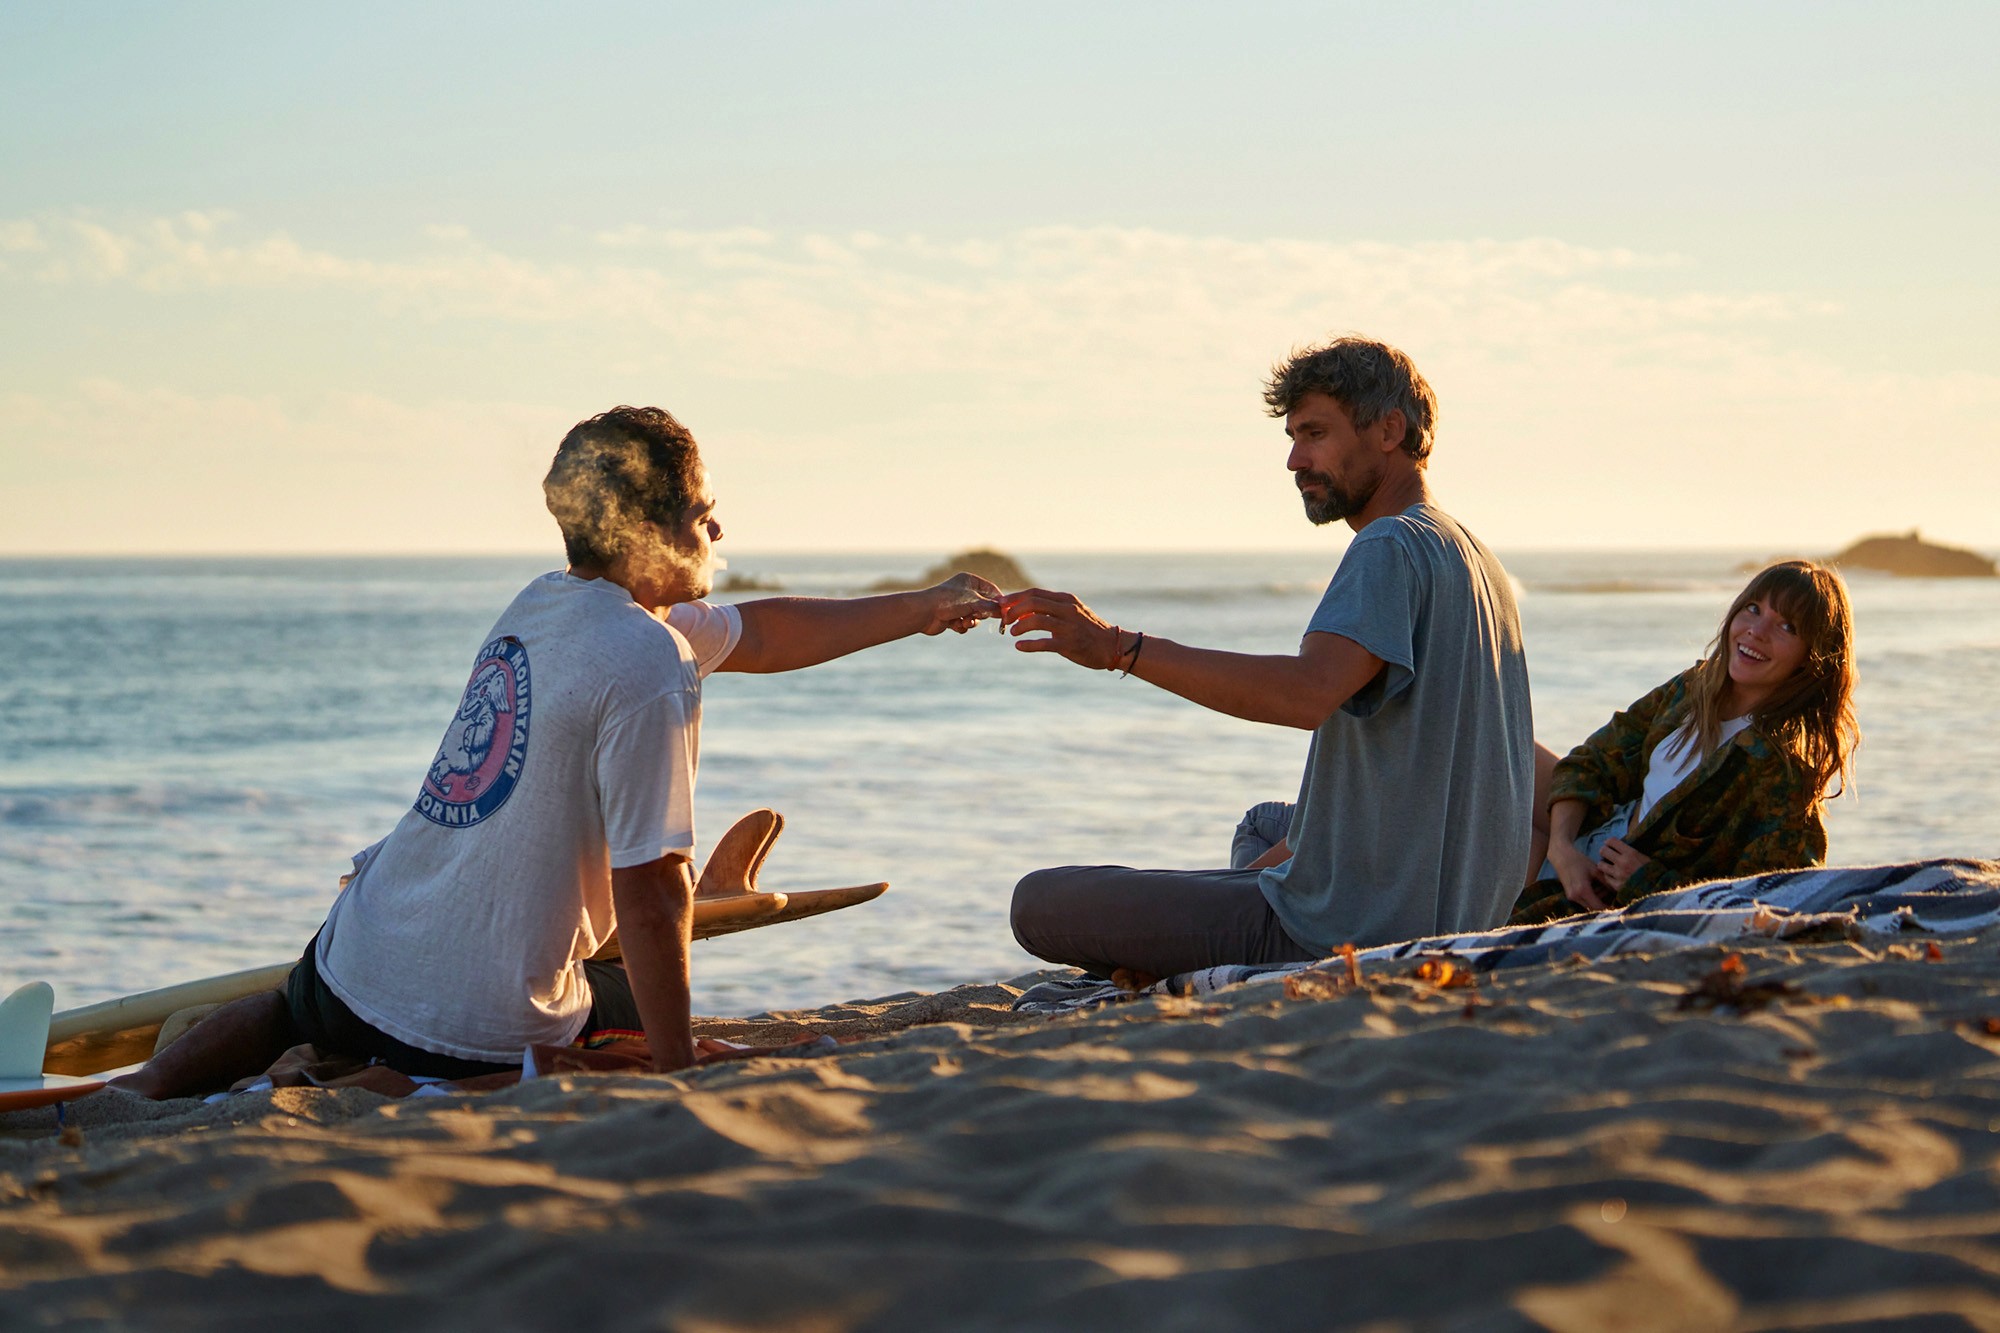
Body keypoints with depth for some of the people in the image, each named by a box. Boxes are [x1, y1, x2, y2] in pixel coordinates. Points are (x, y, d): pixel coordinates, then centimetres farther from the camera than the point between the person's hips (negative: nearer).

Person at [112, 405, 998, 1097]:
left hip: (355, 957, 8)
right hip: (479, 1027, -8)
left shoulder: (544, 605, 8)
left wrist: (921, 609, 21)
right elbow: (652, 886, -21)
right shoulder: (650, 664, -20)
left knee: (287, 1013, 39)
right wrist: (678, 1070, -13)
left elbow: (760, 634, 19)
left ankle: (149, 1090, 14)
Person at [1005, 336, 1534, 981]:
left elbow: (1306, 693, -34)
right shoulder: (1475, 558, 17)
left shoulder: (1393, 548, -15)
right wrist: (1274, 863, 16)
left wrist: (1118, 646, -34)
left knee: (1042, 903, -8)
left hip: (1346, 930, -10)